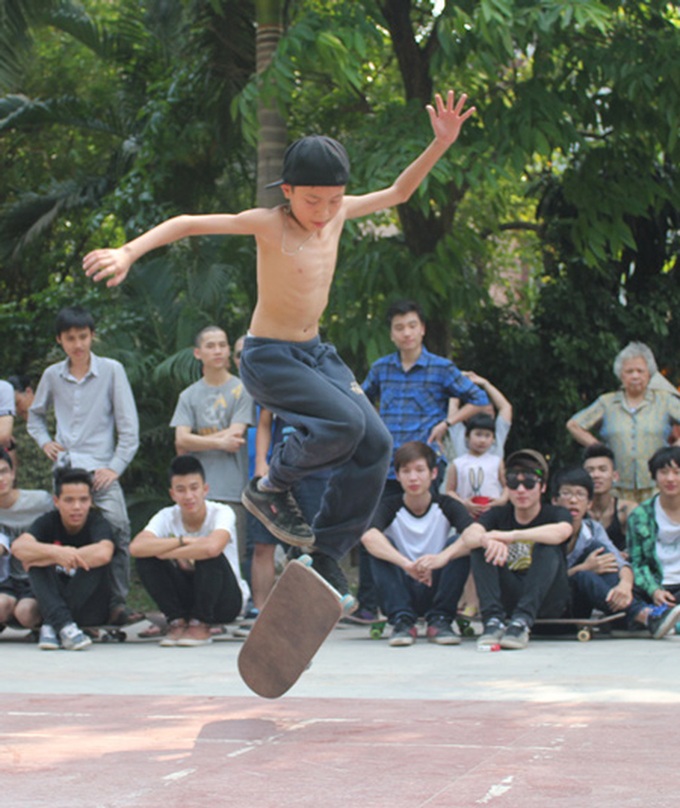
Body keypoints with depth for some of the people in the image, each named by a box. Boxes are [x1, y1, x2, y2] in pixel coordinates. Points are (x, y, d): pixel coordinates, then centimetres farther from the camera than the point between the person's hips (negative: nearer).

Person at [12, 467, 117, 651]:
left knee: (95, 558, -26)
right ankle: (63, 625, -38)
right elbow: (18, 547, -23)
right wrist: (55, 552, -40)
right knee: (33, 559, -19)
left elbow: (103, 553, -35)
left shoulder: (98, 523, -11)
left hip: (91, 613, -2)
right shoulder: (48, 522, -3)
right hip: (54, 605, 2)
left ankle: (52, 627, -30)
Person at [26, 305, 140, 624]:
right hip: (64, 468, 3)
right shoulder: (52, 375, 11)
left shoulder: (111, 370, 2)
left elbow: (128, 425, 1)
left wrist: (116, 466, -7)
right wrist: (44, 442, 9)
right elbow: (35, 415, 29)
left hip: (100, 469, -3)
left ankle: (117, 603, -20)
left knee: (117, 527, -21)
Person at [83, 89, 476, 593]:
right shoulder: (268, 224, -18)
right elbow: (189, 223, -23)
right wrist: (128, 252, -35)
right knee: (343, 423, -28)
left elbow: (398, 193, 12)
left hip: (315, 352, 7)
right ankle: (270, 489, -1)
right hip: (268, 358, -7)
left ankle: (325, 559, 4)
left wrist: (441, 145, 0)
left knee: (375, 444, -6)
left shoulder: (337, 213, -1)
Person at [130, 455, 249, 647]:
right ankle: (177, 621, -8)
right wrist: (183, 541, -30)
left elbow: (212, 547, -43)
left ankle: (201, 624, -15)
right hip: (187, 598, 3)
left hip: (226, 601, -3)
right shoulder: (167, 517, -10)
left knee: (209, 555, -33)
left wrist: (167, 552, -29)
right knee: (147, 559, -19)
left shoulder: (222, 513, -19)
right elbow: (135, 548, -29)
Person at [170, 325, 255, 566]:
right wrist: (219, 442, -7)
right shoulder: (189, 396, 13)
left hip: (232, 491, -2)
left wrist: (196, 442, 1)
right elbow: (181, 441, 2)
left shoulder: (241, 390, 5)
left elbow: (236, 435, -4)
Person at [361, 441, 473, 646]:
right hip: (402, 593, 0)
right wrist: (407, 564, -47)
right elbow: (368, 536, -32)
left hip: (436, 590, 0)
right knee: (380, 548, -22)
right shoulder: (390, 508, -8)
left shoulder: (446, 506, -5)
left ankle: (439, 620, -19)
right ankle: (402, 621, -25)